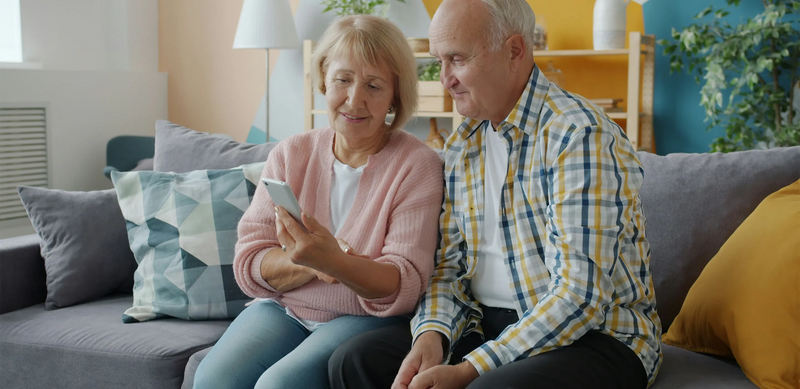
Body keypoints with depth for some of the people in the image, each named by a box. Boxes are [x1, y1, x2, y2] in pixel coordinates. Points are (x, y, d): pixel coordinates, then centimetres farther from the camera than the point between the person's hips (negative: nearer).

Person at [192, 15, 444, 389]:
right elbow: (248, 264, 0)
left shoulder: (418, 165, -6)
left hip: (367, 318, -4)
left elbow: (405, 289, -14)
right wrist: (307, 265, -21)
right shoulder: (290, 154, 5)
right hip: (282, 309, 4)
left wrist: (335, 263, -33)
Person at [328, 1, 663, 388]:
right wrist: (432, 336, -11)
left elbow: (581, 295, -22)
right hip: (486, 327, 7)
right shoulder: (461, 144, 9)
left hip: (595, 335, -7)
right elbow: (448, 263, 10)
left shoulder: (579, 134, -16)